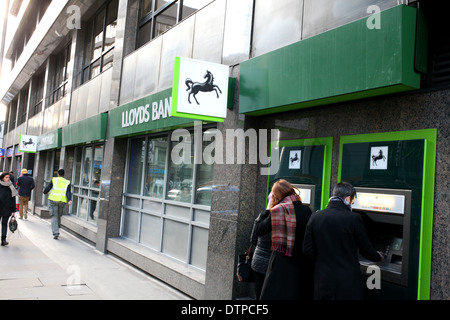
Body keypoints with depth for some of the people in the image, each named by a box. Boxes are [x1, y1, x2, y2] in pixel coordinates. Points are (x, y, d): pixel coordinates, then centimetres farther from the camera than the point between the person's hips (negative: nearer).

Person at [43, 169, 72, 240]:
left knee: (54, 216, -1)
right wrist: (69, 200, -15)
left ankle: (56, 233, -13)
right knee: (59, 216, 18)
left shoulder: (54, 180, 3)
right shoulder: (67, 182, 9)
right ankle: (56, 230, 31)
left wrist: (45, 192, 24)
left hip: (53, 199, -2)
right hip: (62, 201, 2)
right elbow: (68, 192, -4)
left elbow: (47, 188, 2)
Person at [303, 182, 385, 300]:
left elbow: (307, 250, -2)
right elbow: (366, 249, -1)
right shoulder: (354, 218, -13)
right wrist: (378, 257, 20)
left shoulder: (315, 217, -3)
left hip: (323, 281, 3)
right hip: (348, 283, -3)